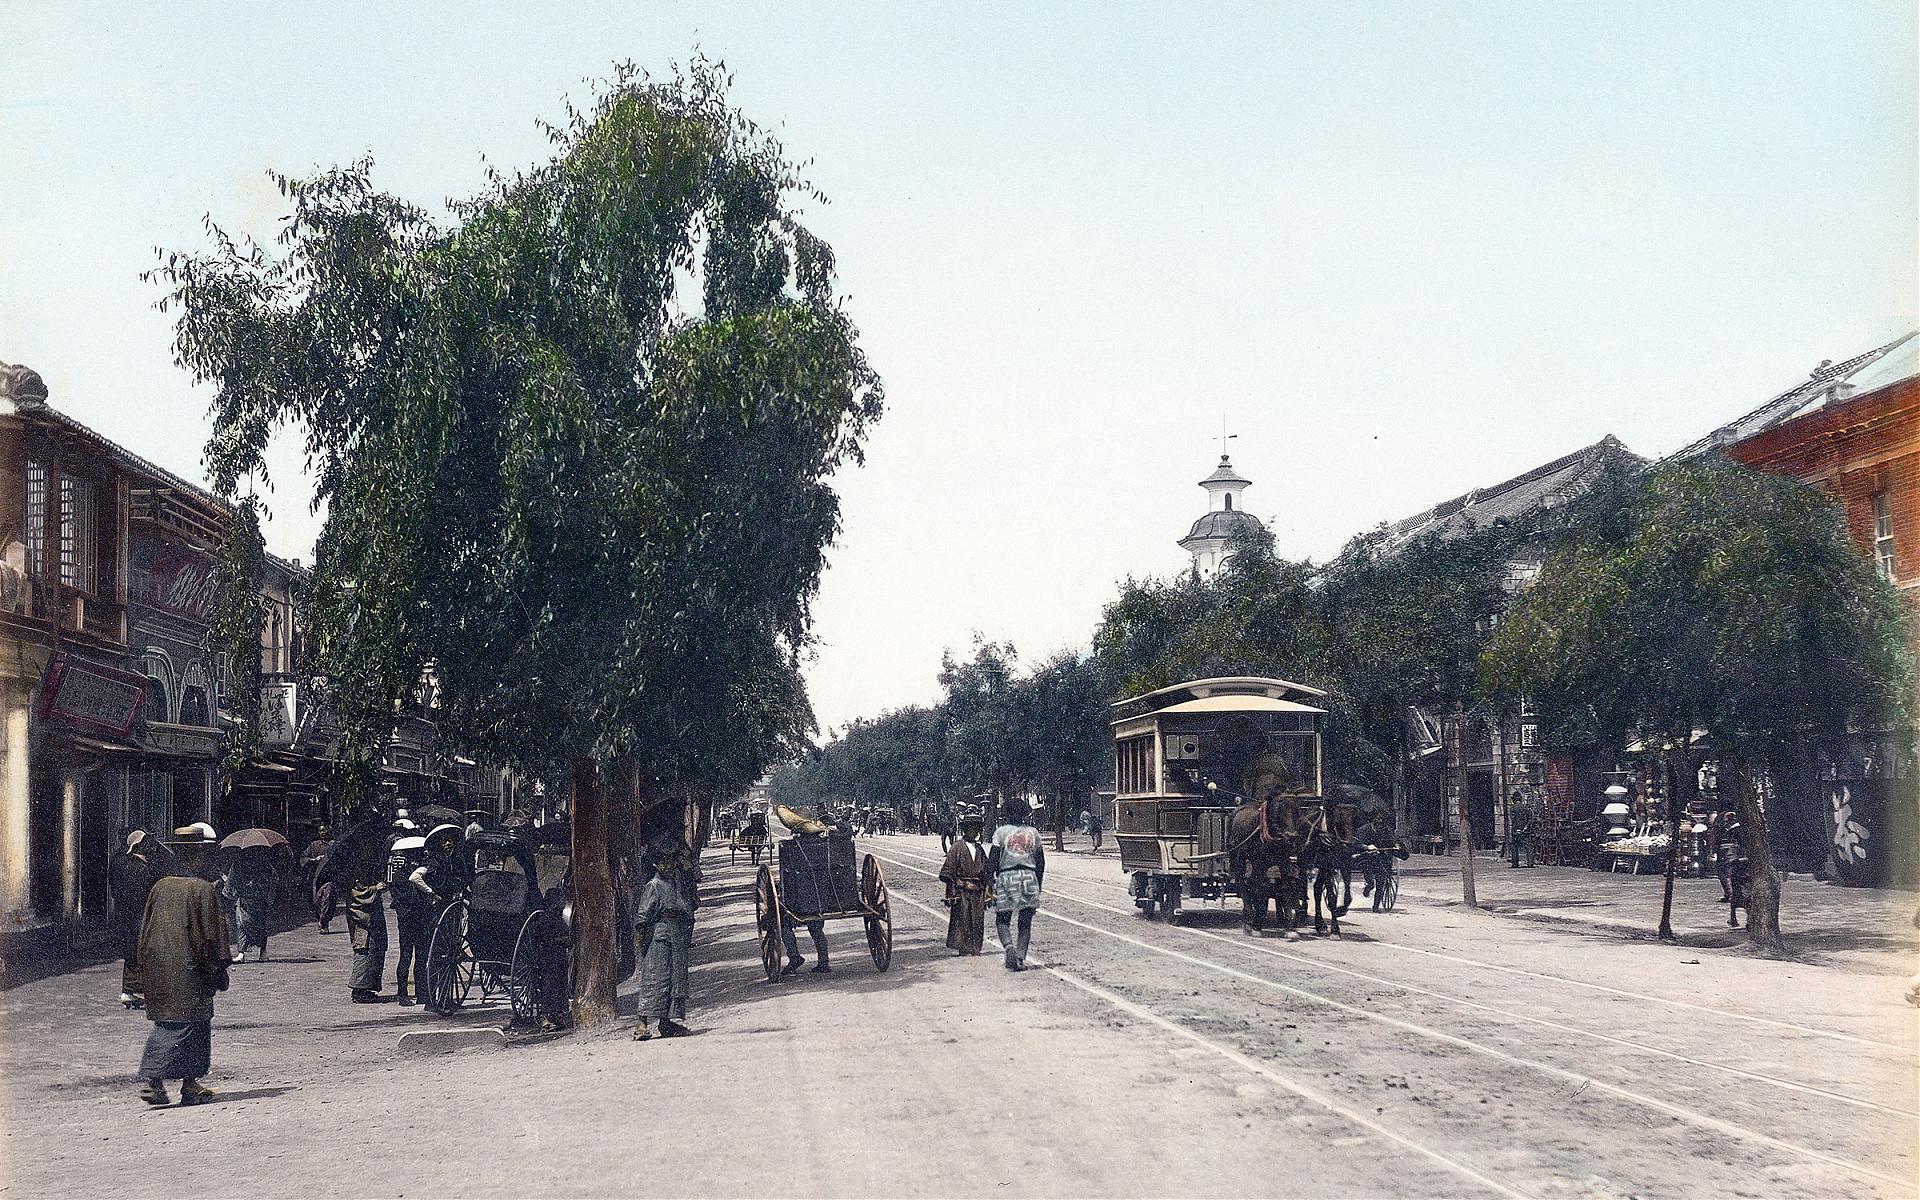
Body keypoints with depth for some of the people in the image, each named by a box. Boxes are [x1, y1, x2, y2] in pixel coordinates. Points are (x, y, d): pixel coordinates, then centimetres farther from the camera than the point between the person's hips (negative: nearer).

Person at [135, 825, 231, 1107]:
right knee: (186, 1025, 1)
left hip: (157, 968, 6)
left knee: (164, 1023, 12)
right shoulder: (202, 889, -12)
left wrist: (147, 969, 21)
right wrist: (219, 971, -2)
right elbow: (210, 935, -10)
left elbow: (145, 929, 12)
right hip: (187, 971, -6)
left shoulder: (159, 887, 6)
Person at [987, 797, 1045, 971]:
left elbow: (992, 860, -6)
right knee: (1025, 923, 9)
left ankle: (1009, 947, -18)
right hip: (1029, 877, 2)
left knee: (1002, 920, 7)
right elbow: (1040, 861, 12)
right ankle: (1021, 958, 2)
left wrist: (989, 880, -1)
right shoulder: (1033, 832, 8)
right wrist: (1038, 884, 21)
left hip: (1006, 877, -2)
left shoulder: (1001, 832, -2)